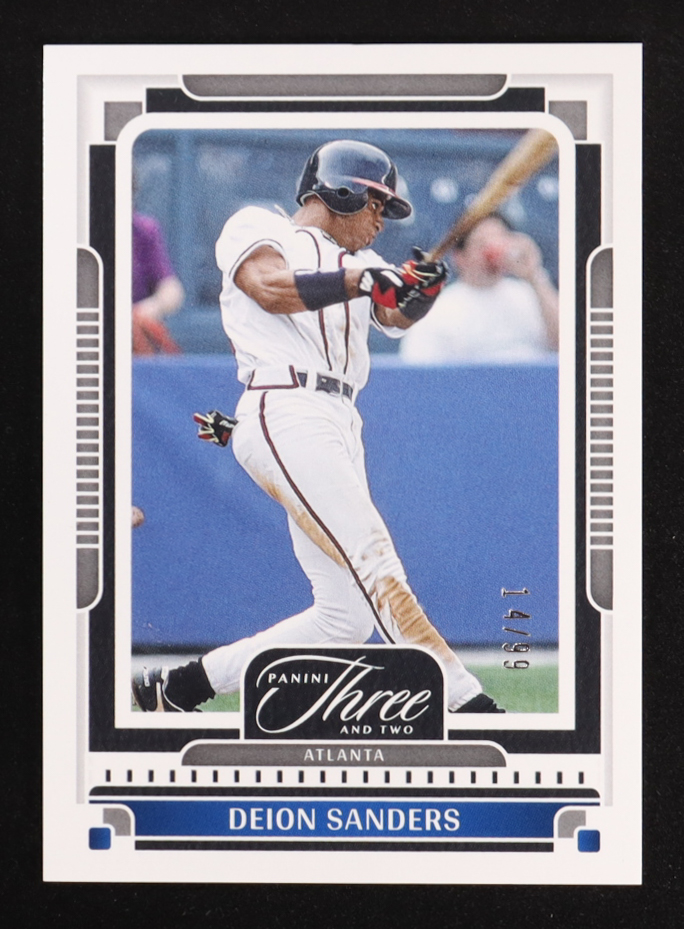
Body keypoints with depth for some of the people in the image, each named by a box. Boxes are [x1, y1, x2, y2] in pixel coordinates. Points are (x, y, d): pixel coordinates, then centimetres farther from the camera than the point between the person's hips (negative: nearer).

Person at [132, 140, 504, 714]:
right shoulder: (257, 227, 11)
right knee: (374, 562, -20)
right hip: (285, 415, -8)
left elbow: (395, 316, 8)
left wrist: (419, 291, -13)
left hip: (340, 429, 8)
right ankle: (468, 704, -26)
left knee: (348, 616, 2)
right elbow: (273, 290, -10)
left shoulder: (358, 262, 28)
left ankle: (171, 690, 12)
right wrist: (360, 280, -16)